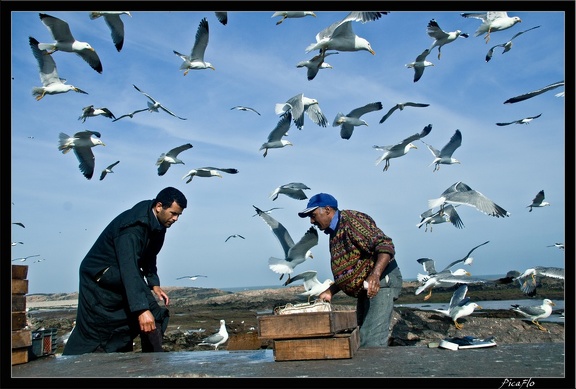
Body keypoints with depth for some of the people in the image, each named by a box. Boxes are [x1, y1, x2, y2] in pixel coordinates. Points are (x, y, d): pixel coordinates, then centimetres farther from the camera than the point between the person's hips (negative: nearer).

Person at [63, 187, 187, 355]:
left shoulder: (157, 225, -3)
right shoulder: (132, 227, -31)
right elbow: (128, 269, -40)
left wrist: (154, 284, -2)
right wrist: (141, 309, -46)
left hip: (123, 278, 8)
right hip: (99, 279, -8)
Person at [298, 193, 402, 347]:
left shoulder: (351, 219, -13)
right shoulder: (334, 234, 17)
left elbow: (385, 245, -23)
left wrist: (375, 275, -37)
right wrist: (330, 292, 8)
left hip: (382, 282, -10)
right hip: (365, 289, 10)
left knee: (371, 341, -18)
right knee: (360, 338, 12)